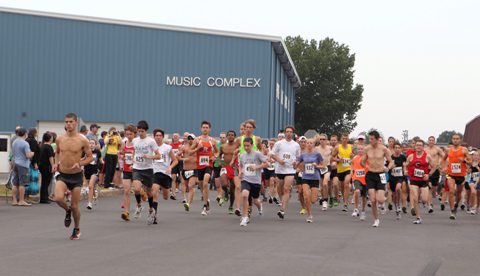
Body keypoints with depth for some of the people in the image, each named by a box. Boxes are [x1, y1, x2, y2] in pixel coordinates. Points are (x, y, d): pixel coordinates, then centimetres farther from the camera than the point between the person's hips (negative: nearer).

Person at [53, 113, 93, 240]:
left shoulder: (82, 141, -10)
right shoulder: (60, 139, 0)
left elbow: (90, 157, -2)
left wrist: (80, 163, -19)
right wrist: (56, 163, 1)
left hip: (76, 176, -2)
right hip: (62, 175, 2)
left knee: (74, 205, 4)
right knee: (58, 198, -23)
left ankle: (76, 229, 29)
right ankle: (67, 211, 13)